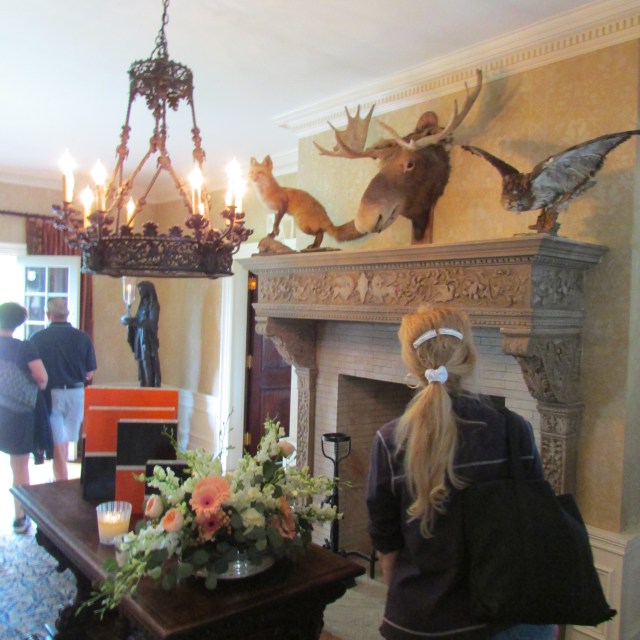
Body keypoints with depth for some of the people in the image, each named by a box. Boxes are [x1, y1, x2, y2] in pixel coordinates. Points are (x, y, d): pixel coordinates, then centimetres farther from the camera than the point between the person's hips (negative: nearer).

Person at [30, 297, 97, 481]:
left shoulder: (37, 338, -9)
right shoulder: (82, 337, -6)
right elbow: (90, 372, -2)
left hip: (49, 395, -2)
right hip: (75, 393, 2)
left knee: (57, 444, 4)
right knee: (66, 440, 21)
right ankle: (62, 480, 36)